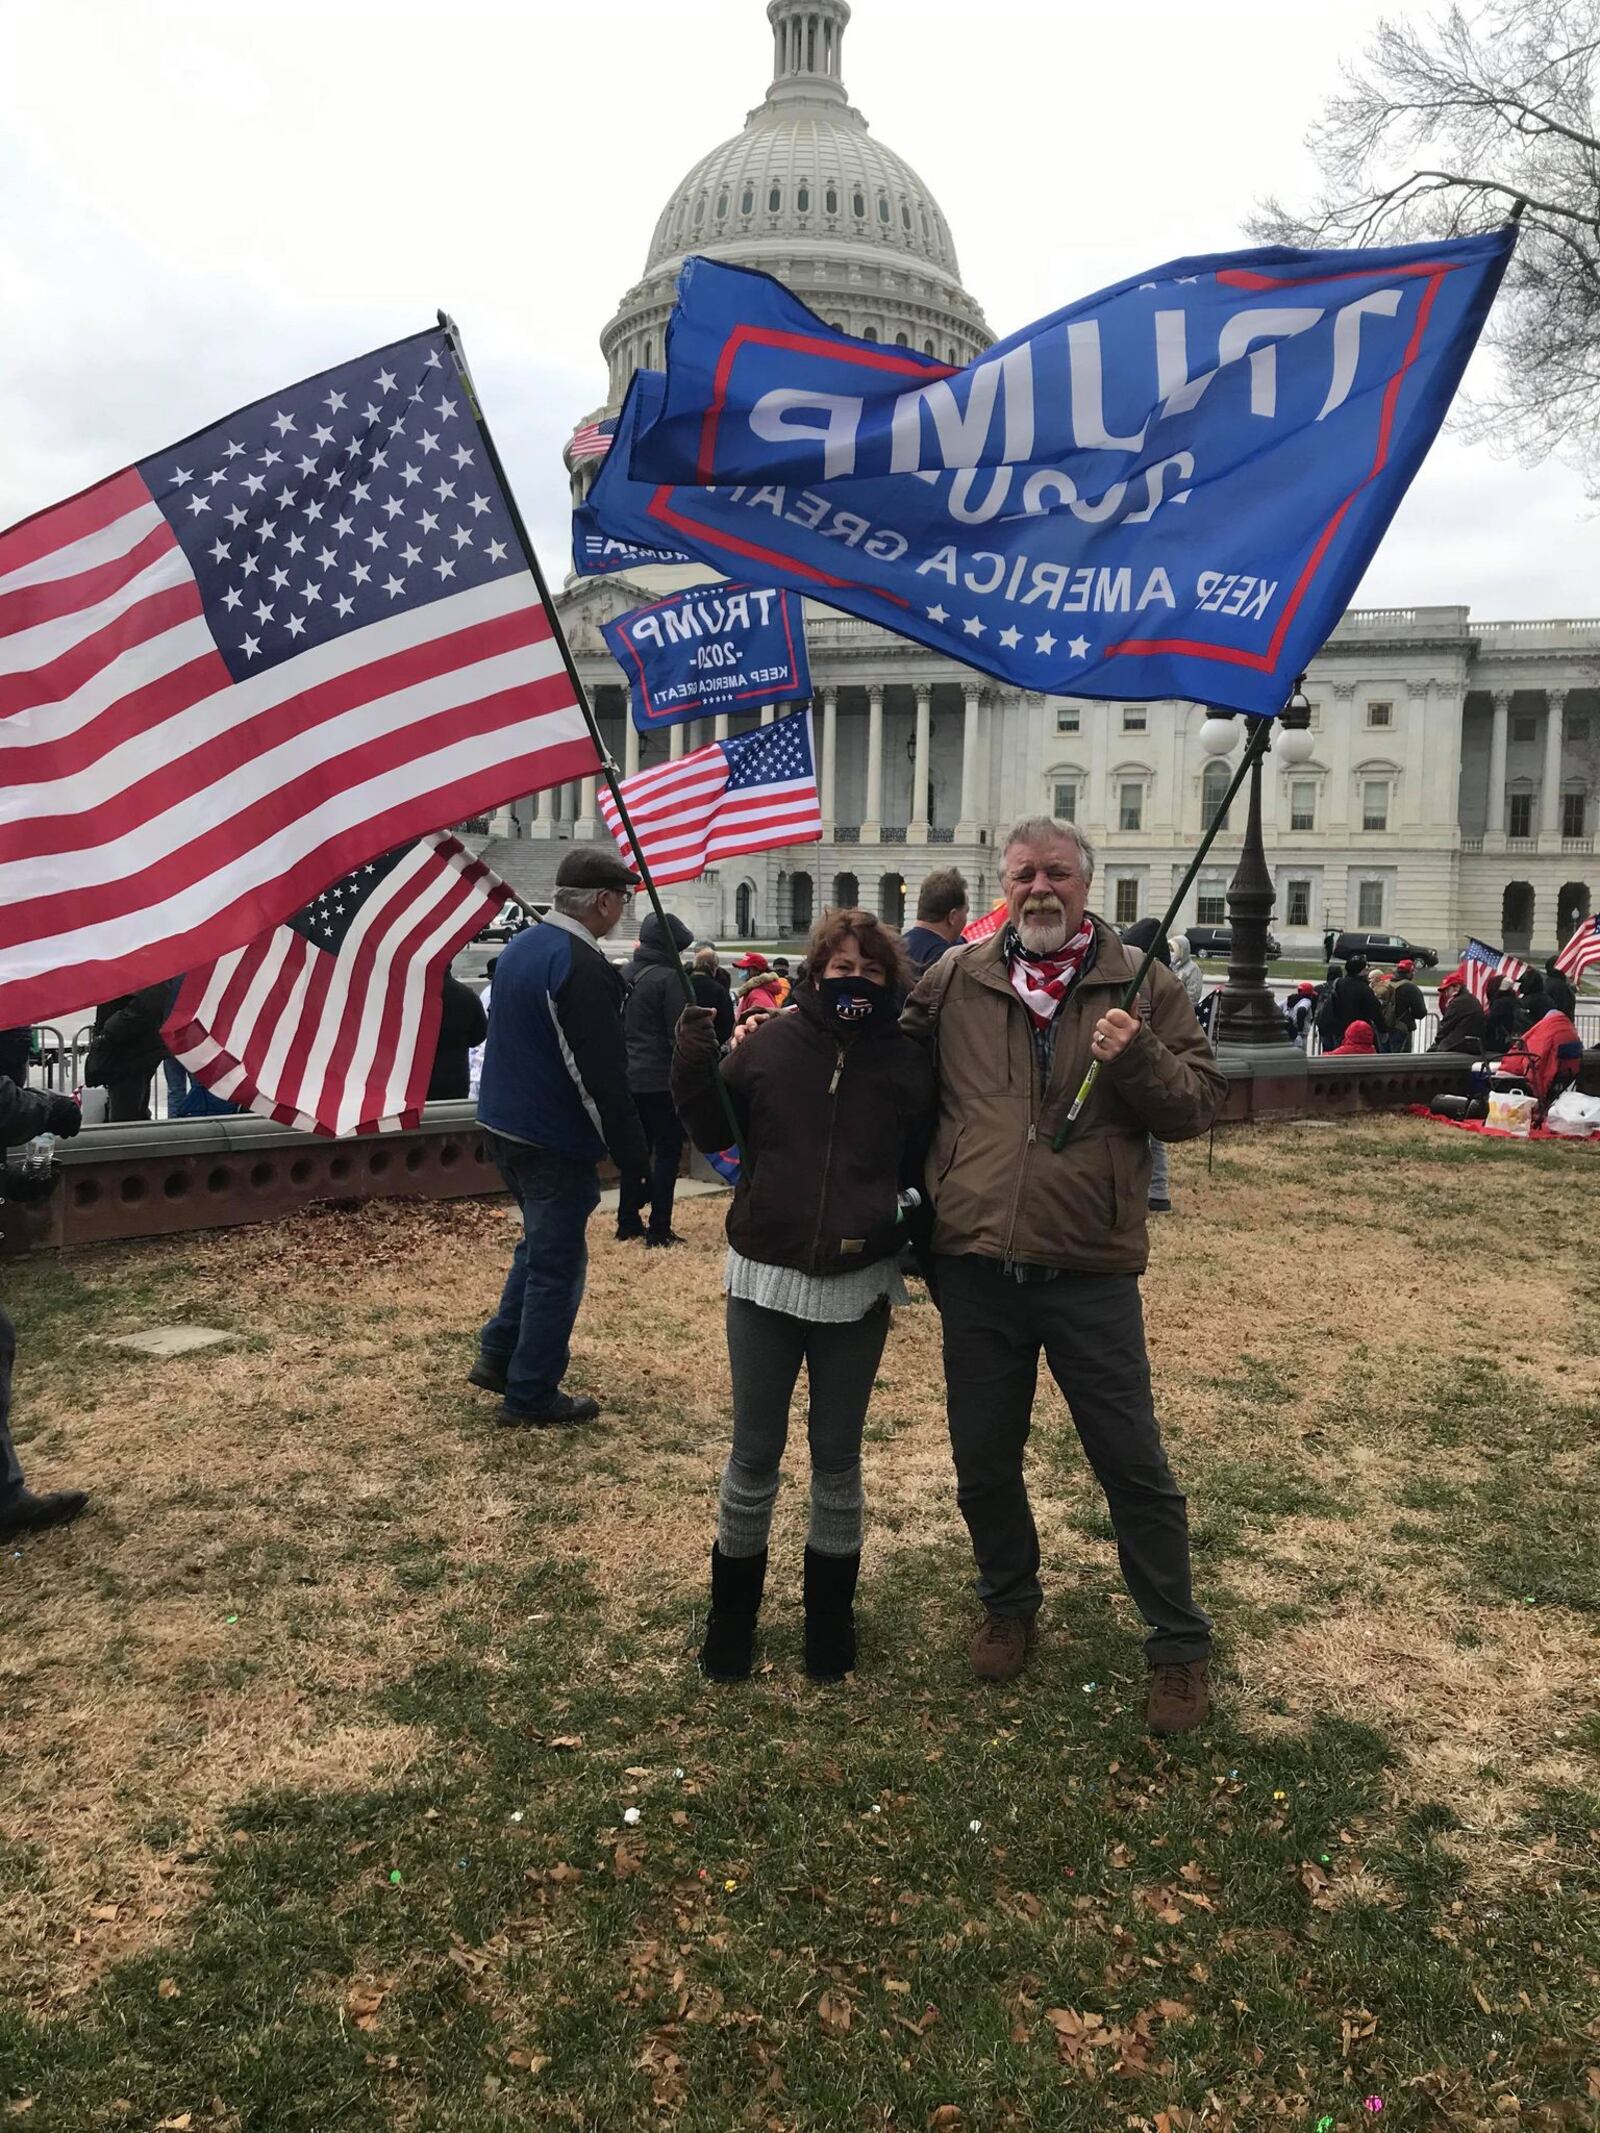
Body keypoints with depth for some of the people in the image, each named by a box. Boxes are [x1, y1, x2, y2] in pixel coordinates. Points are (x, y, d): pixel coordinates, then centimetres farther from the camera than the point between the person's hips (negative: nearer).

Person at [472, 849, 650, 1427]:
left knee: (541, 1243, 25)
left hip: (504, 1125, 9)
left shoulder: (520, 946, 8)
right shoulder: (581, 967, -22)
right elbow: (603, 1077, -24)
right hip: (554, 1141, -9)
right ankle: (530, 1395, 12)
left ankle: (497, 1354, 29)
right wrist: (635, 1159, -17)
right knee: (557, 1265, 3)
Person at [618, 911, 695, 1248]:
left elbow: (618, 1026, 12)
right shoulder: (668, 978, -15)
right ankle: (659, 1231, 0)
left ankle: (628, 1222, 21)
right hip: (661, 1078, -7)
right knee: (667, 1152, 0)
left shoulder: (627, 974, 7)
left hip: (629, 1077, 7)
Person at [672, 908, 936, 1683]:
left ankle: (830, 1616, 32)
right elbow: (716, 1133, 3)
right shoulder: (770, 1044, -5)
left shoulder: (907, 1064, -3)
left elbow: (922, 1168, 5)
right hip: (765, 1278, 0)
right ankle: (732, 1612, 29)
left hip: (858, 1287, 1)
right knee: (754, 1453, 10)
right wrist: (694, 1064, -13)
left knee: (837, 1454, 14)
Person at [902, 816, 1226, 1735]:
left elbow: (1199, 1104, -2)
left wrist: (1137, 1058, -19)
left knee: (1135, 1467, 6)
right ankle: (1010, 1607, 40)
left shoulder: (1142, 985, 0)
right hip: (976, 1270, 3)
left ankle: (1181, 1649, 24)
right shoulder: (956, 980, 5)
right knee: (984, 1463, 15)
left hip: (1090, 1272, -2)